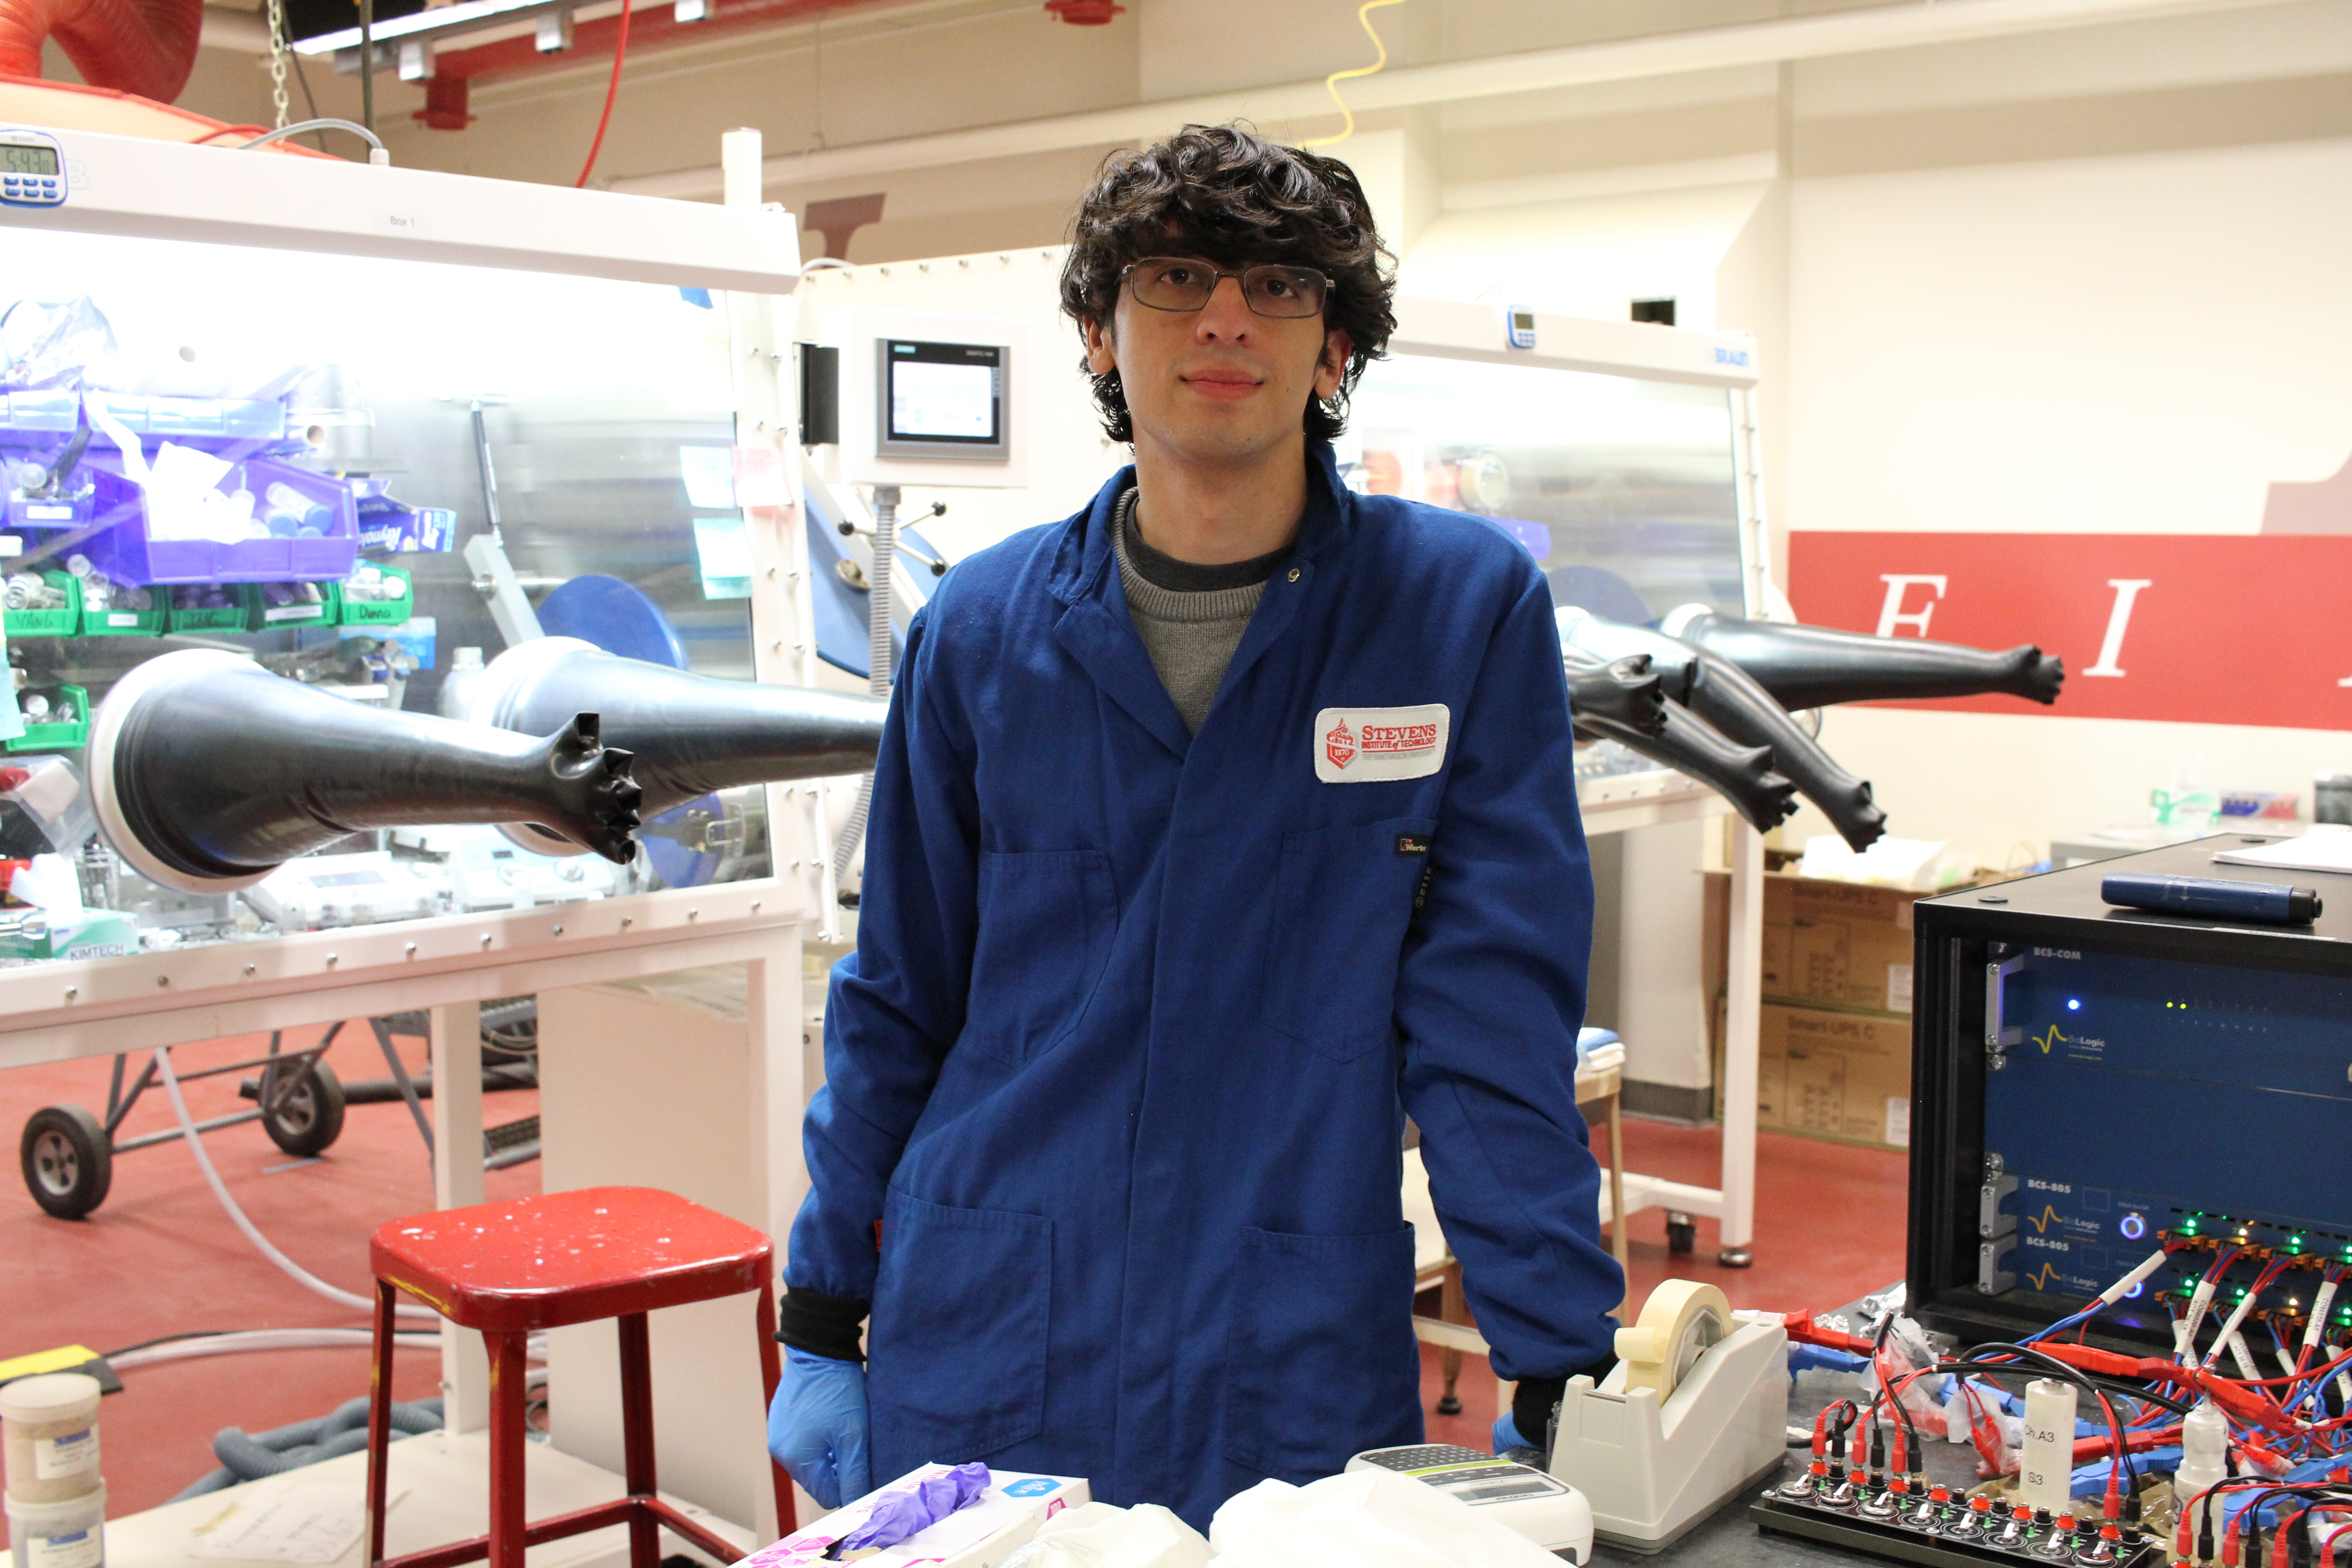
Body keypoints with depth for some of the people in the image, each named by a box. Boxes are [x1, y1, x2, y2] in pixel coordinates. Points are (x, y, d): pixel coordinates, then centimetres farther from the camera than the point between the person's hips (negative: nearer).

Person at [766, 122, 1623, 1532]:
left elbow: (1495, 1017, -6)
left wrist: (1563, 1386, -10)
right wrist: (820, 1324, 7)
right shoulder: (981, 626, 1)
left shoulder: (1468, 608, -6)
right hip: (977, 1355, 2)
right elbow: (897, 1002, 8)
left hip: (1298, 1385, -1)